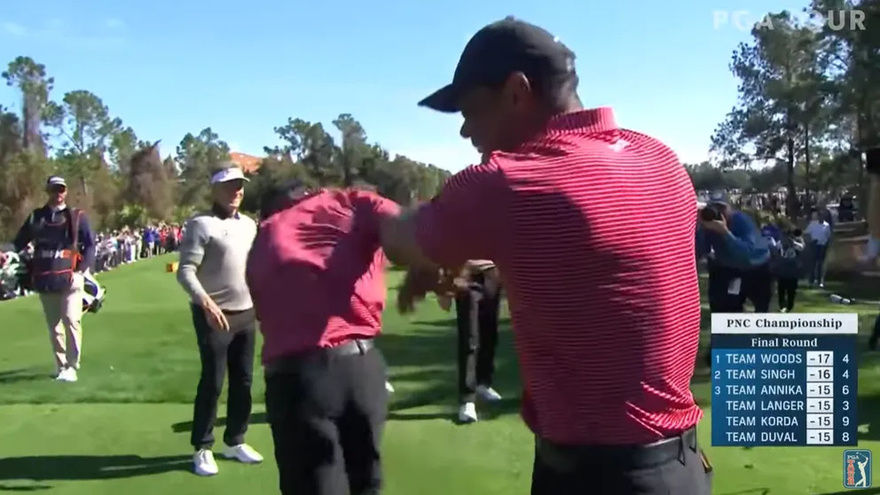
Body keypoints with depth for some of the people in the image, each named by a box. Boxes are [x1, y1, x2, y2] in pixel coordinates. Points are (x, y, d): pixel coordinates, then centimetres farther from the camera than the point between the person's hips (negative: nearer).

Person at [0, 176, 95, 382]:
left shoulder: (77, 216, 4)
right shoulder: (35, 217, 12)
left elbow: (90, 245, 1)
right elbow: (20, 241, 12)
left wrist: (81, 270, -9)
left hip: (69, 277, -3)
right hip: (44, 279, 4)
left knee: (71, 320, -14)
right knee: (53, 326, 10)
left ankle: (72, 368, -11)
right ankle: (61, 367, 20)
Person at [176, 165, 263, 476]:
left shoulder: (249, 225, 12)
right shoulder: (201, 224, -9)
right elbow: (185, 271, -15)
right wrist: (206, 302, -29)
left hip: (246, 313, 7)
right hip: (215, 315, -6)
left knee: (243, 381, 11)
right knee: (212, 382, -2)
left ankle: (235, 442, 25)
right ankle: (202, 449, 13)